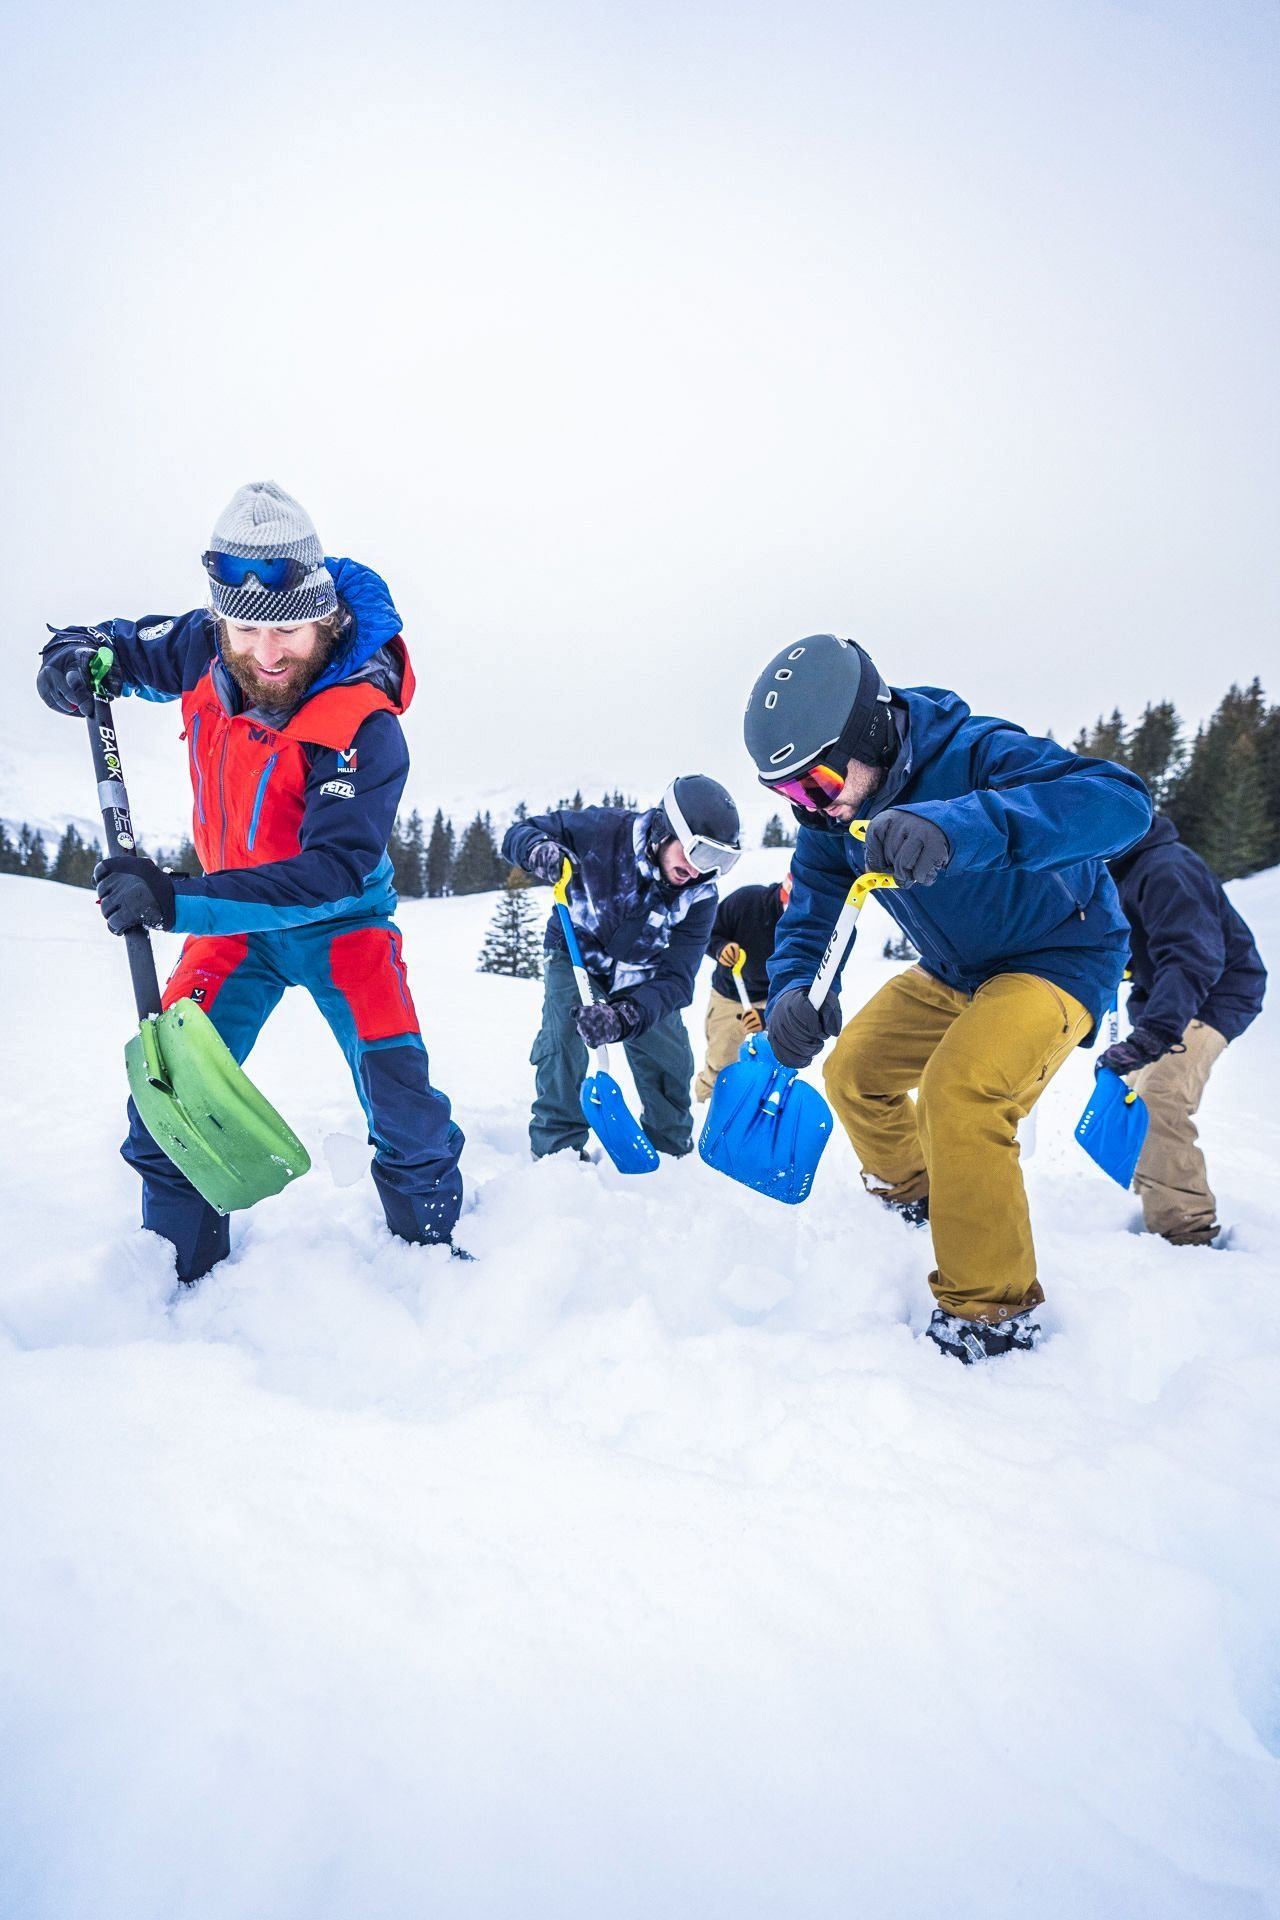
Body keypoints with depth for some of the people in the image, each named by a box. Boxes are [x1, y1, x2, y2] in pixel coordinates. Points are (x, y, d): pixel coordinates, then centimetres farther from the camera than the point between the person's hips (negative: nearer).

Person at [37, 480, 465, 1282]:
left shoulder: (365, 728, -30)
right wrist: (77, 657, -18)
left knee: (398, 1085, -15)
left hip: (340, 916, -4)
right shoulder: (207, 651, -14)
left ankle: (432, 1241, 11)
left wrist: (179, 901, -45)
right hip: (233, 915, 4)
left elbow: (331, 870, -36)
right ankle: (177, 1268, 14)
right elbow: (125, 645, 8)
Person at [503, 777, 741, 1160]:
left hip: (640, 981, 2)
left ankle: (673, 1150, 21)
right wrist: (538, 849, -44)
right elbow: (519, 833, -18)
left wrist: (626, 1016, -47)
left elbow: (675, 978, -29)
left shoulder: (698, 897, -24)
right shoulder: (603, 829, -30)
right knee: (562, 1037, -25)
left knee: (672, 1059, -3)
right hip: (576, 955, -2)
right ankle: (557, 1145, -9)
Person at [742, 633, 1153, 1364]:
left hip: (1058, 955, -7)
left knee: (958, 1093, -28)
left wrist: (960, 826, -63)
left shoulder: (976, 753, -32)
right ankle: (911, 1191, 40)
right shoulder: (831, 821, -11)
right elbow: (808, 916, -10)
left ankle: (995, 1309, -11)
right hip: (952, 972, 8)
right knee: (855, 1072, 10)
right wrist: (794, 991, -35)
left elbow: (1122, 801, -47)